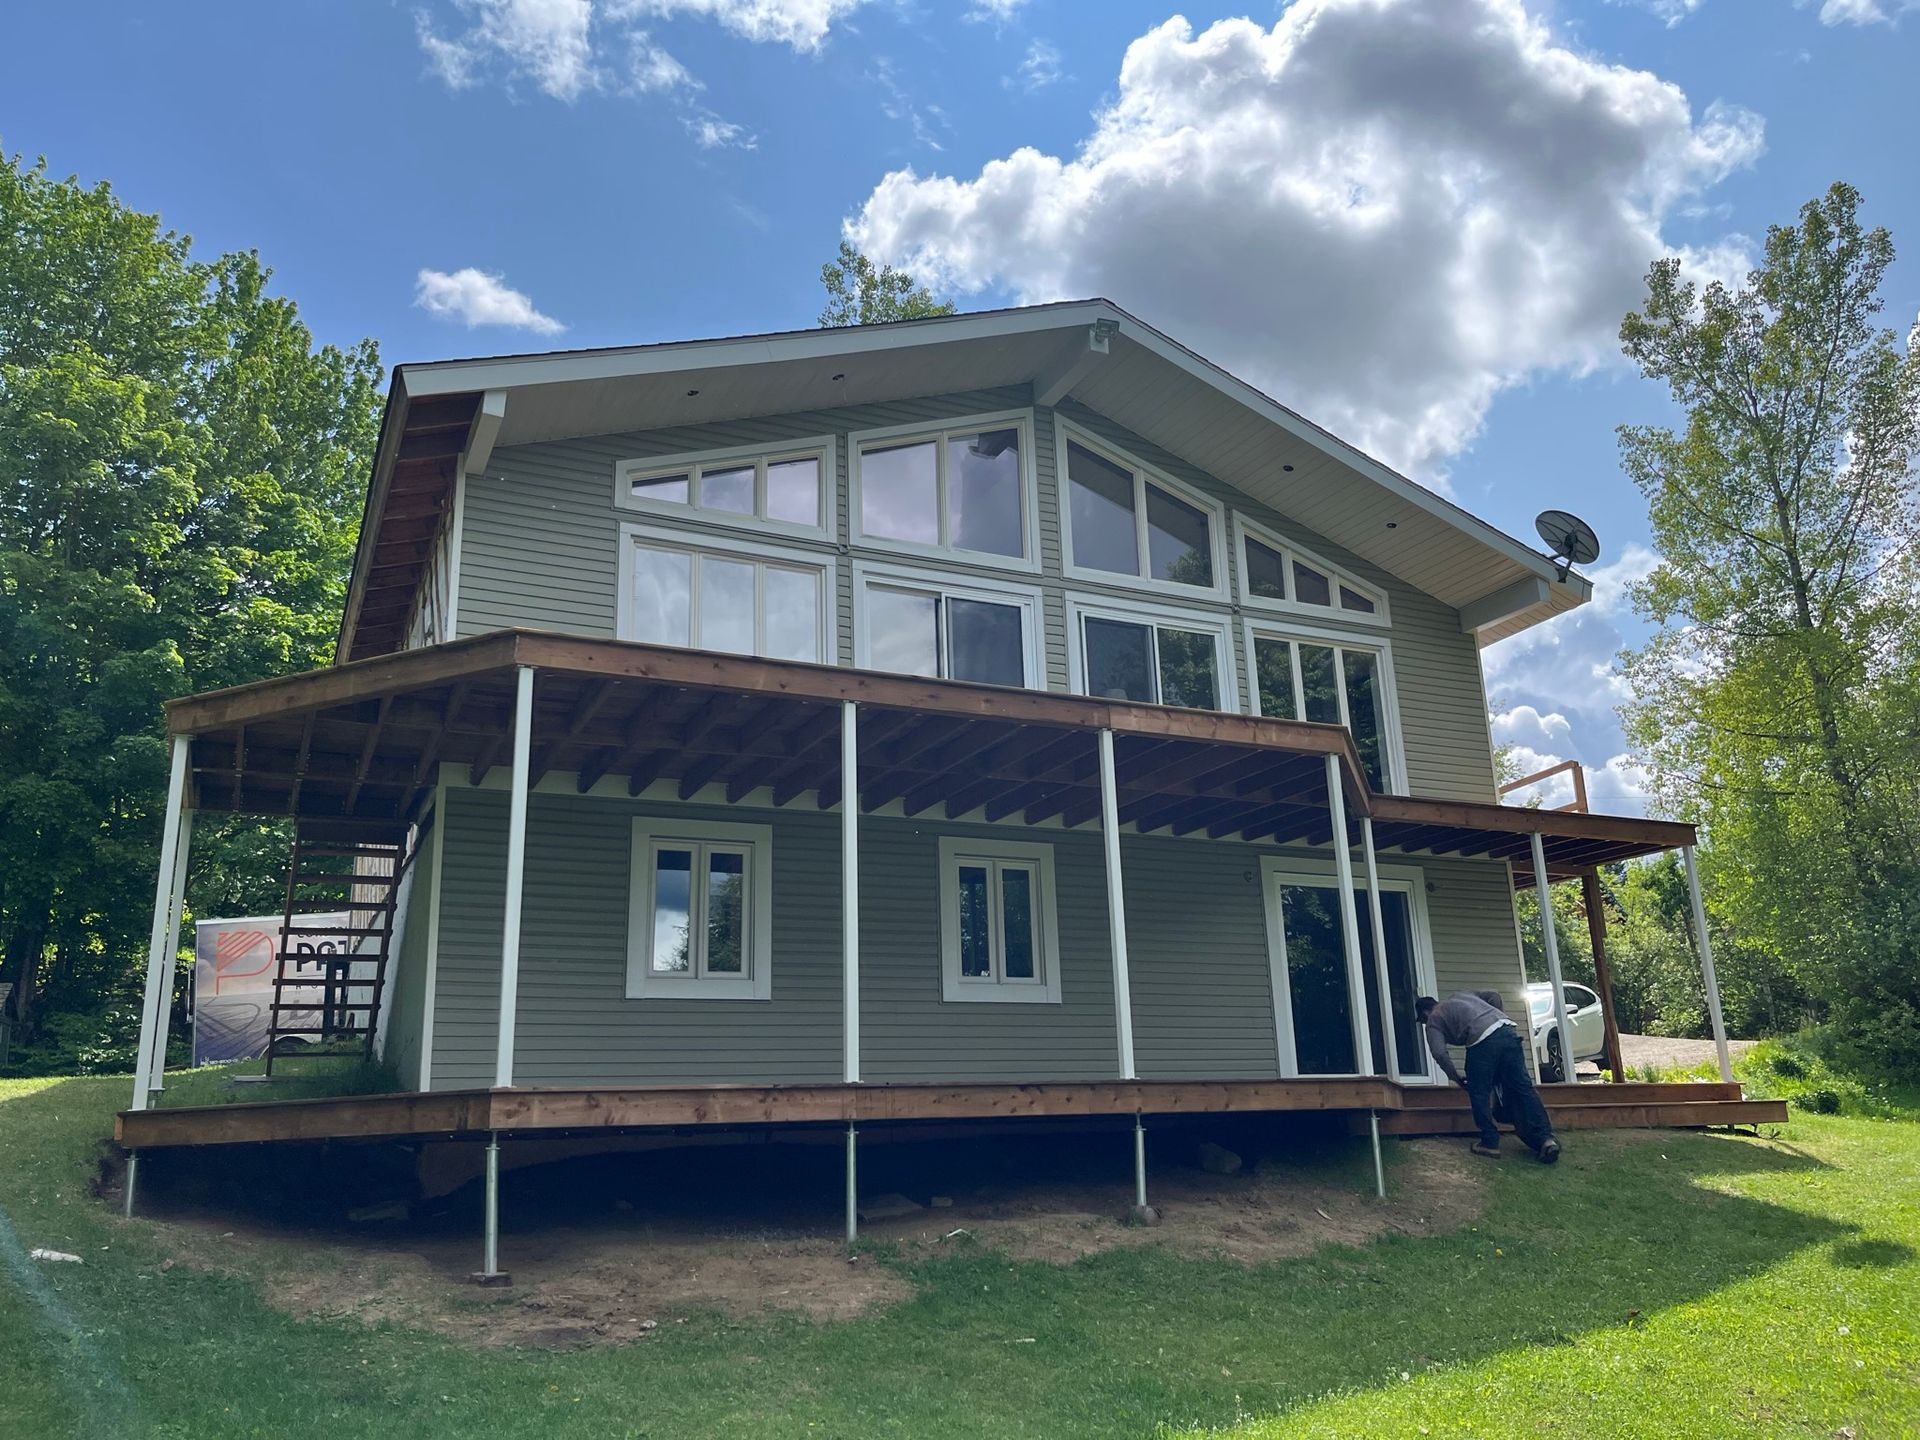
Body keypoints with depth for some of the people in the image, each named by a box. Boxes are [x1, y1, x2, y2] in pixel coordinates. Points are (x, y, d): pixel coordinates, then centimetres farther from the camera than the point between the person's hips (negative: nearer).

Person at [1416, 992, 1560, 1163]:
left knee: (1479, 1092, 9)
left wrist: (1456, 1078, 15)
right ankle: (1545, 1138, -5)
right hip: (1508, 1031, 6)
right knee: (1523, 1088, 4)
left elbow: (1439, 1053, 3)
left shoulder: (1434, 1019, 16)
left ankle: (1490, 1142, 9)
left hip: (1482, 1040, -6)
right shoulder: (1458, 995, 35)